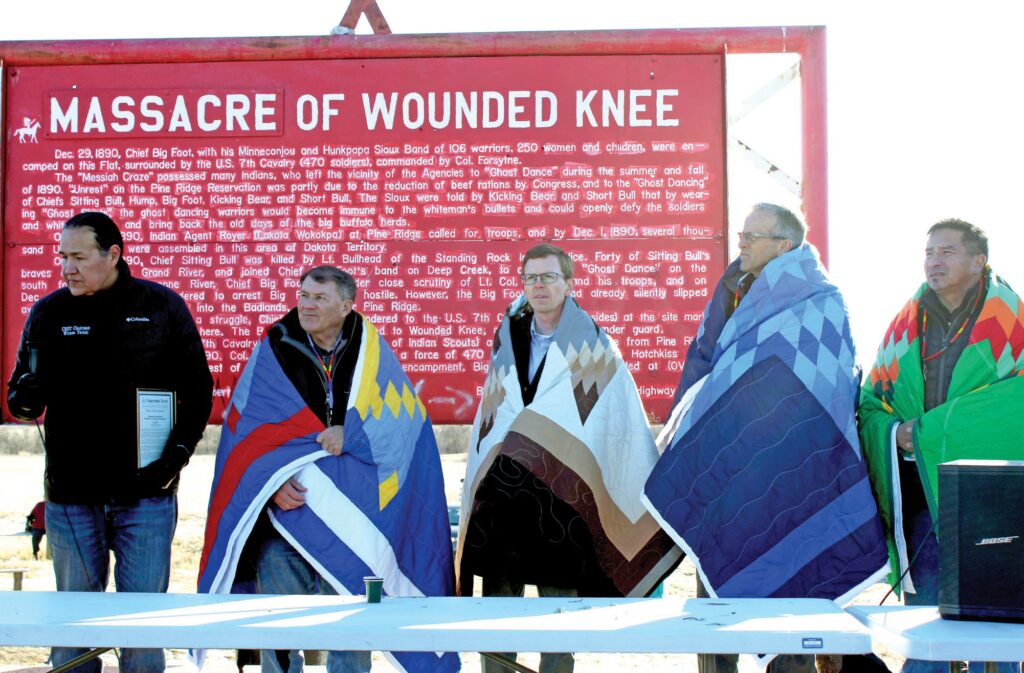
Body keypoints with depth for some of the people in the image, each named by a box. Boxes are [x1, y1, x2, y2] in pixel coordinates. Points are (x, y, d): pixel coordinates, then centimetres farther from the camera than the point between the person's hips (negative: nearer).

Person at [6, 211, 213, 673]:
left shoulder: (163, 308, 1)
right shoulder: (49, 313, 5)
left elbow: (198, 391, 6)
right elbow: (20, 404, 8)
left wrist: (177, 454, -5)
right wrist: (28, 394, -15)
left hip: (146, 495, -1)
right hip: (71, 496, 2)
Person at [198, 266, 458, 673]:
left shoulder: (370, 351, 5)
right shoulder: (274, 350, 3)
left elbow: (405, 419, -2)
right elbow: (246, 427, 0)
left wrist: (350, 434, -17)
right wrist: (271, 481, -15)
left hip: (351, 513, 0)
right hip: (288, 504, 0)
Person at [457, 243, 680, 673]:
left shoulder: (593, 350, 0)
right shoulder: (507, 345, 13)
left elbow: (625, 429, -3)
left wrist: (650, 493, -6)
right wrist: (476, 486, 14)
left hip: (563, 497, -4)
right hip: (501, 496, 4)